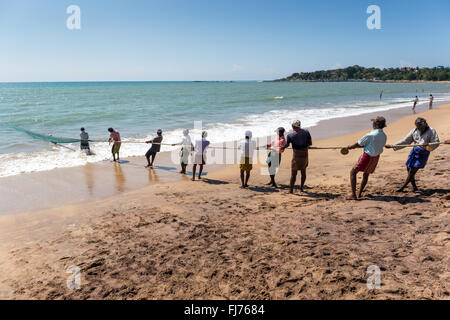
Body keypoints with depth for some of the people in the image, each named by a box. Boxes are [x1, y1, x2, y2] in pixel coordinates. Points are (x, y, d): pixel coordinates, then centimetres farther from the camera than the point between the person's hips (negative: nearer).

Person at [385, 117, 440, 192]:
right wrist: (393, 146, -4)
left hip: (423, 153, -5)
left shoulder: (431, 131, -9)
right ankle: (414, 187, 21)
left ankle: (402, 187, 1)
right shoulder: (414, 131, 2)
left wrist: (428, 145, -34)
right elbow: (405, 141, 4)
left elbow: (436, 143, -13)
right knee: (408, 169, 6)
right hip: (414, 151, 5)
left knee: (412, 170, -9)